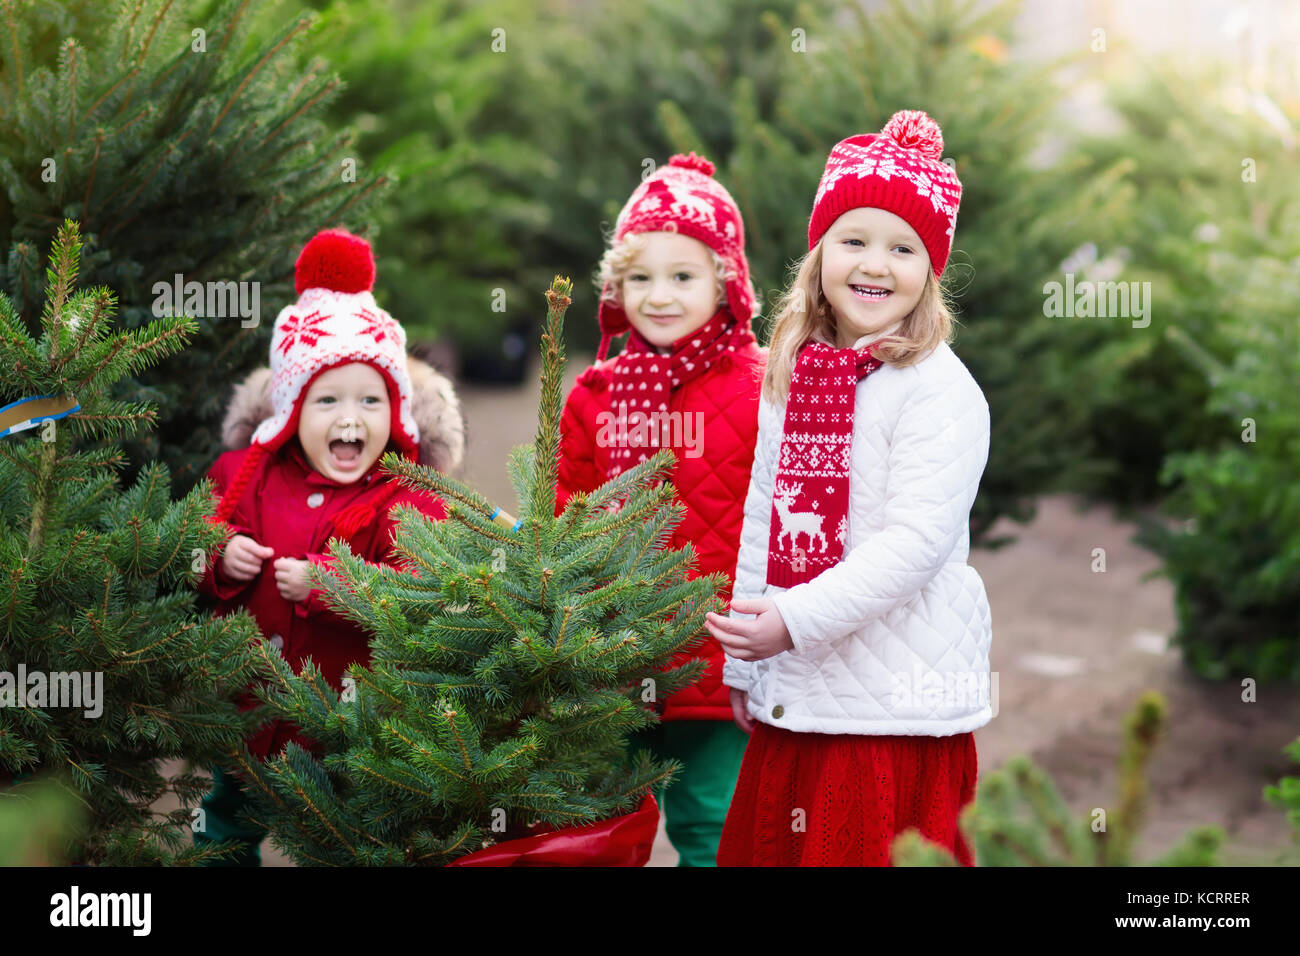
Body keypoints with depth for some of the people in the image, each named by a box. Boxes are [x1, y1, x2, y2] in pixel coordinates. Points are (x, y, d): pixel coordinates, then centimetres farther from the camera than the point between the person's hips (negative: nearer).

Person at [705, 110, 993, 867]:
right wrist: (743, 662, 16)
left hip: (897, 707, -6)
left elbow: (915, 540, -20)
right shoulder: (790, 379, 10)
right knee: (770, 846, 13)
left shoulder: (941, 391, -12)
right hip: (793, 694, 7)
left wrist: (795, 620, -24)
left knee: (875, 849, 0)